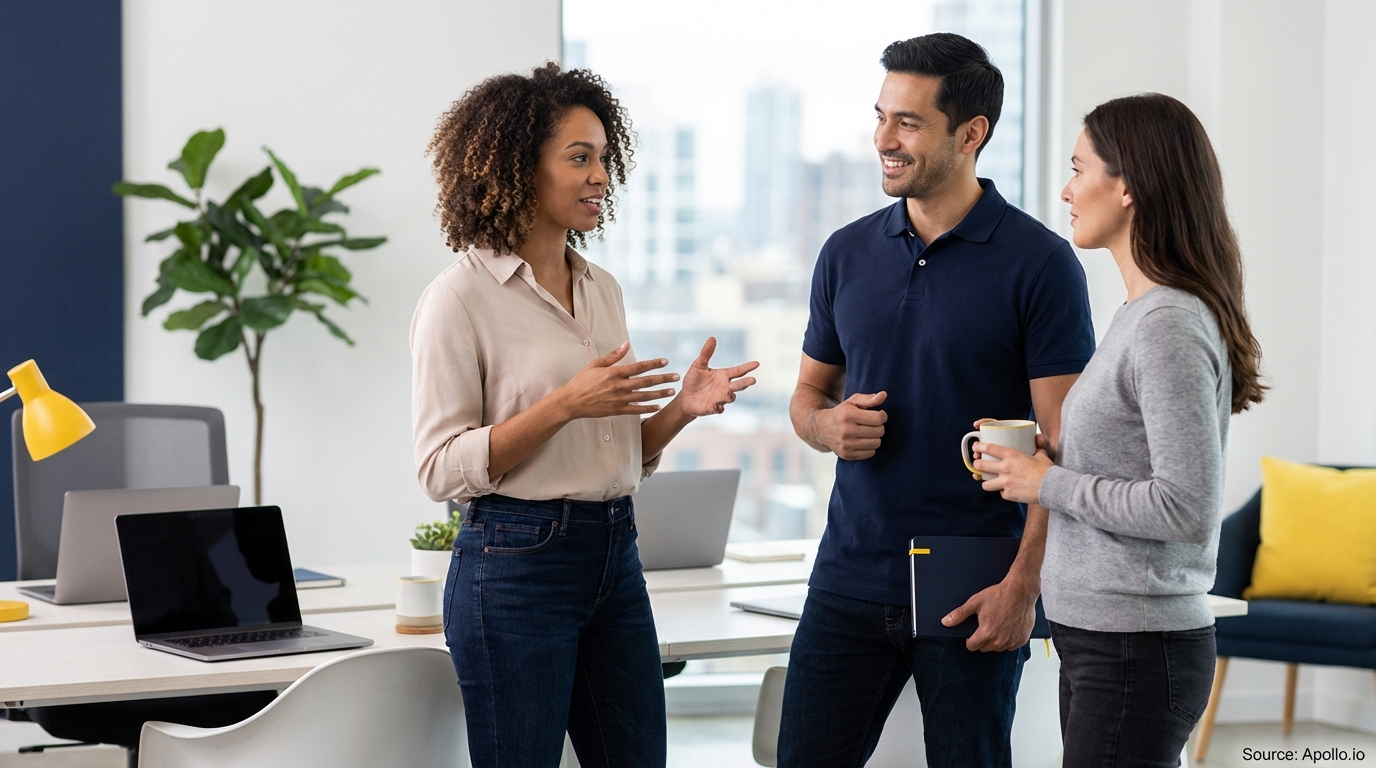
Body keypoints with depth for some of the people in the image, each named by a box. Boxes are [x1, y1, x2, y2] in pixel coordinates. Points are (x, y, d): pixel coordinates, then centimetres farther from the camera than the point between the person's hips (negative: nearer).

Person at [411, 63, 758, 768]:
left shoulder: (601, 289, 14)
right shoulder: (462, 296, -8)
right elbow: (442, 468, -12)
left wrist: (681, 408, 0)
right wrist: (565, 404, -21)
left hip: (614, 558, 7)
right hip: (518, 562, -7)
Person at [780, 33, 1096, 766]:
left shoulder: (1039, 262, -7)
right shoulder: (847, 253, 8)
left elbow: (1064, 443, -9)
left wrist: (1025, 582, -17)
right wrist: (828, 423, -6)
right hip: (851, 580, 4)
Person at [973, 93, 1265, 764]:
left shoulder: (1170, 326, -17)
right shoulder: (1143, 313, 13)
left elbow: (1187, 508, -23)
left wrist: (1048, 484, -14)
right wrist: (1050, 456, 6)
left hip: (1135, 654, -10)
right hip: (1099, 640, 10)